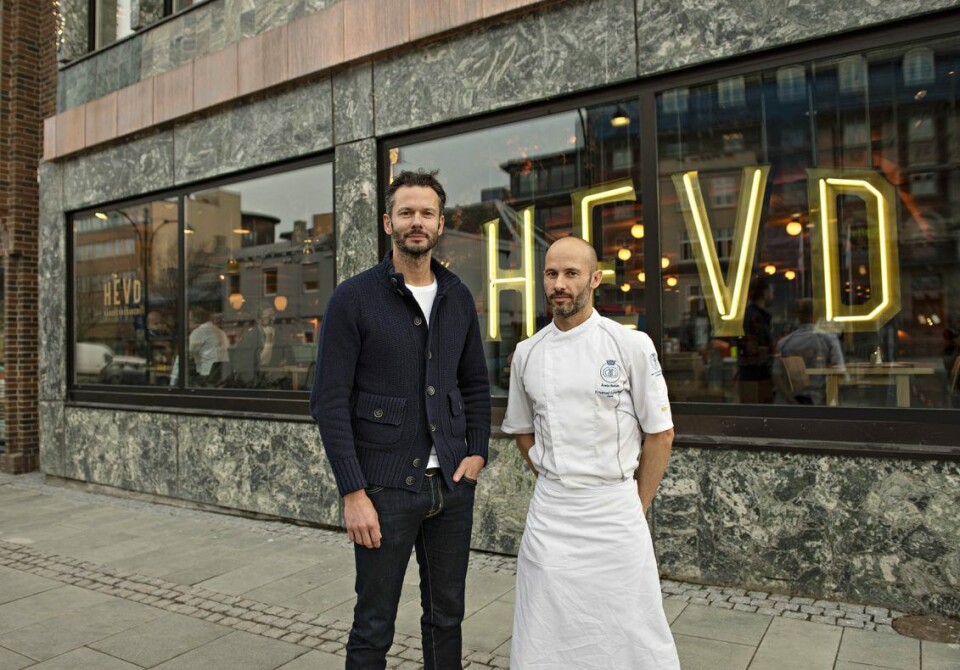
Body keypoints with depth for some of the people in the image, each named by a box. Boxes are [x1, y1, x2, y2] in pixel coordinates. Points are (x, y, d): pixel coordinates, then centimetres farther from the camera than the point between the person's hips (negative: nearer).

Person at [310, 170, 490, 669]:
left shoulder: (458, 299, 7)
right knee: (373, 629, 8)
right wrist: (353, 493, -13)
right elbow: (330, 402, -9)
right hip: (386, 487, -4)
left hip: (453, 483, 5)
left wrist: (477, 452, 2)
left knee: (446, 617, 17)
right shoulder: (354, 298, -6)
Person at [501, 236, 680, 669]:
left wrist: (638, 507, 1)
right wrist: (554, 486, 8)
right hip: (548, 513, 3)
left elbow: (660, 435, -3)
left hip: (615, 510, -3)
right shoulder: (527, 353, 4)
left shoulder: (631, 345, -7)